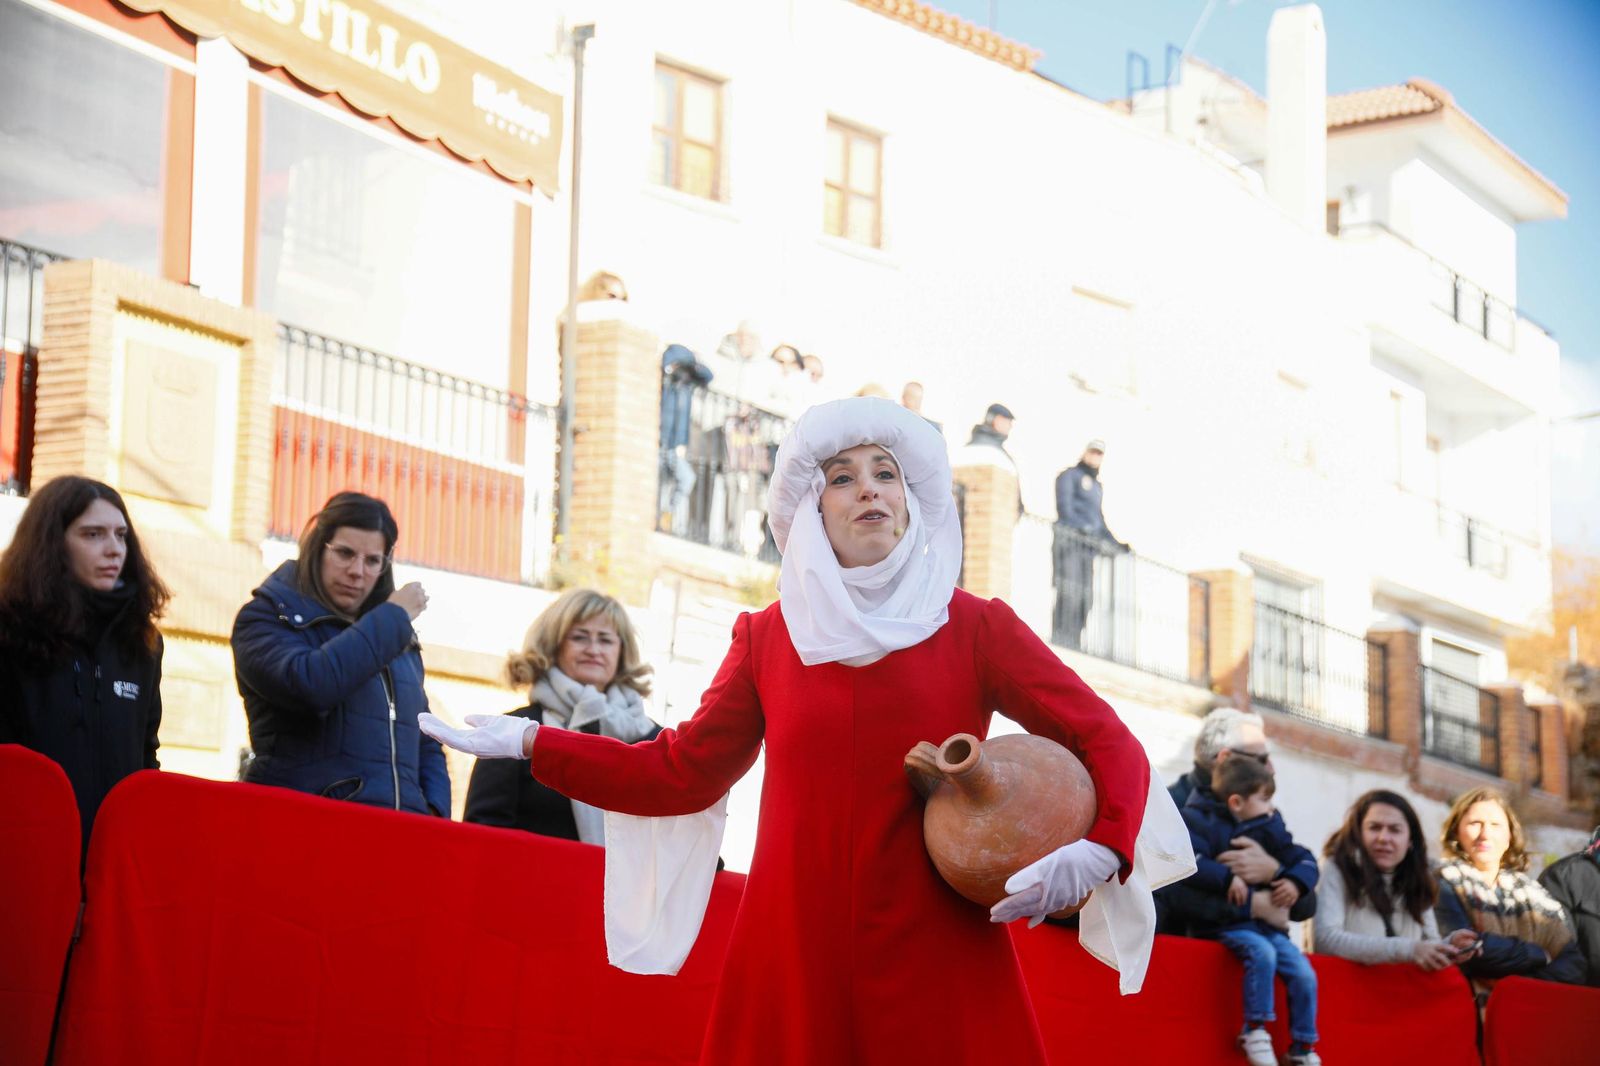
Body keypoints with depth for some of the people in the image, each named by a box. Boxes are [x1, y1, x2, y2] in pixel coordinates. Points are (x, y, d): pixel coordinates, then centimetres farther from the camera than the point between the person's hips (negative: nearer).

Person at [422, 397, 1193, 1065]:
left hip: (937, 958, -1)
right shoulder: (767, 637, 11)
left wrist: (1098, 851, -16)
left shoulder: (974, 629, 5)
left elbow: (1107, 742, 3)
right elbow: (681, 772, 13)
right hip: (796, 958, 1)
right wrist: (532, 743, 9)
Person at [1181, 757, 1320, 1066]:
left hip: (1267, 923, 6)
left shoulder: (1269, 827, 14)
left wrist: (1296, 881, -6)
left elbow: (1304, 860, 16)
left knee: (1304, 974, -10)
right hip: (1227, 923, -6)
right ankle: (1255, 1030, -21)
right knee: (1261, 952, -33)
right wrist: (1227, 878, -26)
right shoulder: (1202, 821, -3)